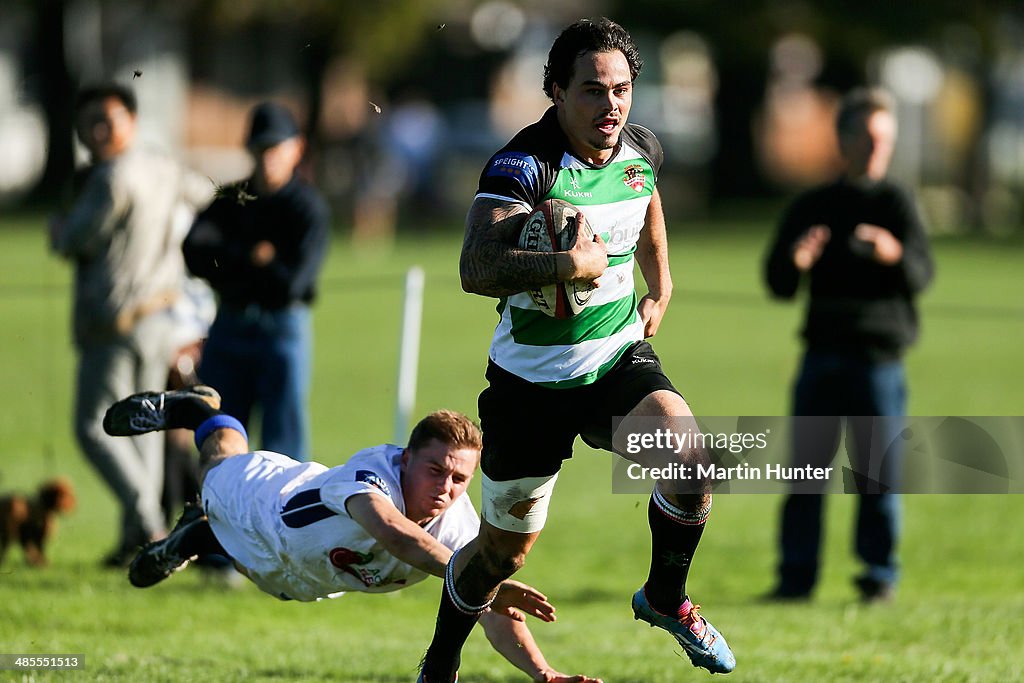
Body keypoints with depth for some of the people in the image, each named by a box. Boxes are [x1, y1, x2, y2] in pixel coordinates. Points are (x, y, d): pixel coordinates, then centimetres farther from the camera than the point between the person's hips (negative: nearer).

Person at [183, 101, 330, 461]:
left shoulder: (308, 207, -5)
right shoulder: (231, 199, 10)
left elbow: (291, 282, -15)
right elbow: (195, 252, -5)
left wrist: (228, 262, -8)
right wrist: (251, 257, -16)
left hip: (283, 327, -5)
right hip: (229, 324, 5)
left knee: (283, 442, -6)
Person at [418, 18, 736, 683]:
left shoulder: (642, 150, -2)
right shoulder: (524, 164, -21)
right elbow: (477, 269, -33)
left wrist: (660, 292, 25)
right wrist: (567, 264, -40)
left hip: (619, 358, 4)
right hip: (532, 376, -4)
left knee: (692, 458, -24)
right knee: (503, 549, 7)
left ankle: (666, 599, 3)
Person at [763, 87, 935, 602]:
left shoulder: (894, 203, 4)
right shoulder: (809, 207, 13)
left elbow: (921, 276, -8)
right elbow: (779, 286, 11)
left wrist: (894, 255, -31)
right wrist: (793, 262, -13)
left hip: (877, 358, -2)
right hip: (821, 354, 2)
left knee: (878, 473, -3)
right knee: (806, 470, -1)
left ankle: (879, 576, 7)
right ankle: (797, 576, 4)